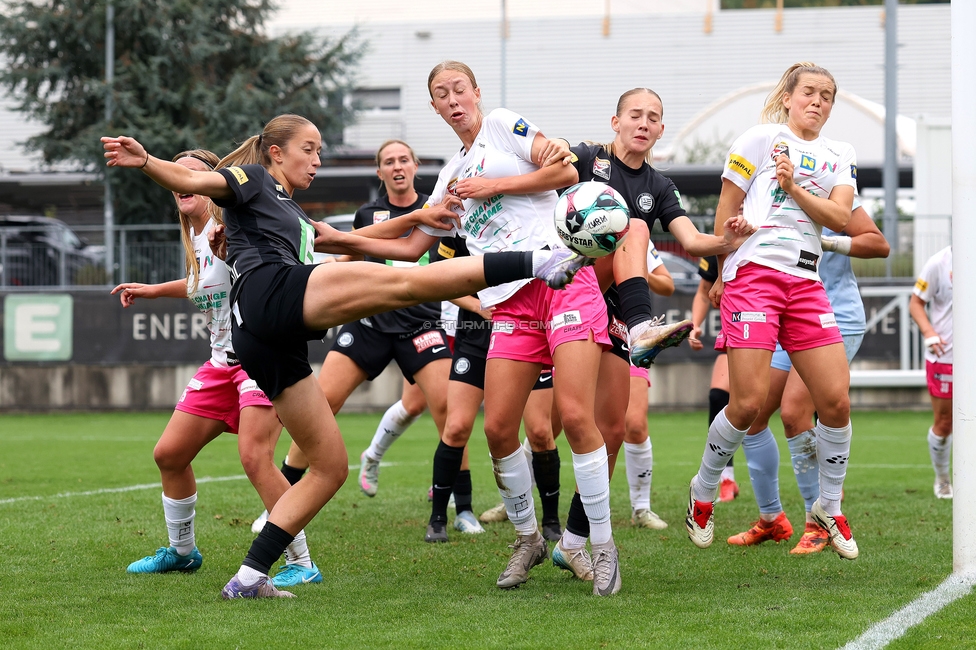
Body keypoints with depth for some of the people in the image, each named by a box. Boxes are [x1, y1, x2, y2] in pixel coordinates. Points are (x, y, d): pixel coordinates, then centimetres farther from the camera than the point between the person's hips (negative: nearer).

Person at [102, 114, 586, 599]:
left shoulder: (293, 217, 39)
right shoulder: (252, 179, 14)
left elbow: (351, 239, 42)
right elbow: (192, 182, -2)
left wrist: (416, 218, 36)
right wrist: (144, 161, -22)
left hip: (262, 342, 10)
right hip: (271, 292, -10)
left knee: (331, 467, 8)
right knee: (402, 283, -19)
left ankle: (250, 577, 2)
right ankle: (536, 264, -29)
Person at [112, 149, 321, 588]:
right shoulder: (195, 241, 12)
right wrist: (153, 290, 35)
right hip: (222, 362, 9)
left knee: (255, 457, -23)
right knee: (169, 453, 10)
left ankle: (301, 564, -15)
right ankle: (181, 551, 30)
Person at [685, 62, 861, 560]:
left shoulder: (840, 156, 18)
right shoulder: (762, 138, 6)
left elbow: (840, 217, 2)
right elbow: (725, 212, 8)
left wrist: (794, 187, -10)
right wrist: (718, 274, 8)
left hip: (807, 283, 5)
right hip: (754, 272, -5)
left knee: (837, 401, -4)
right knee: (748, 403, -12)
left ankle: (829, 509, 15)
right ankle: (703, 494, 12)